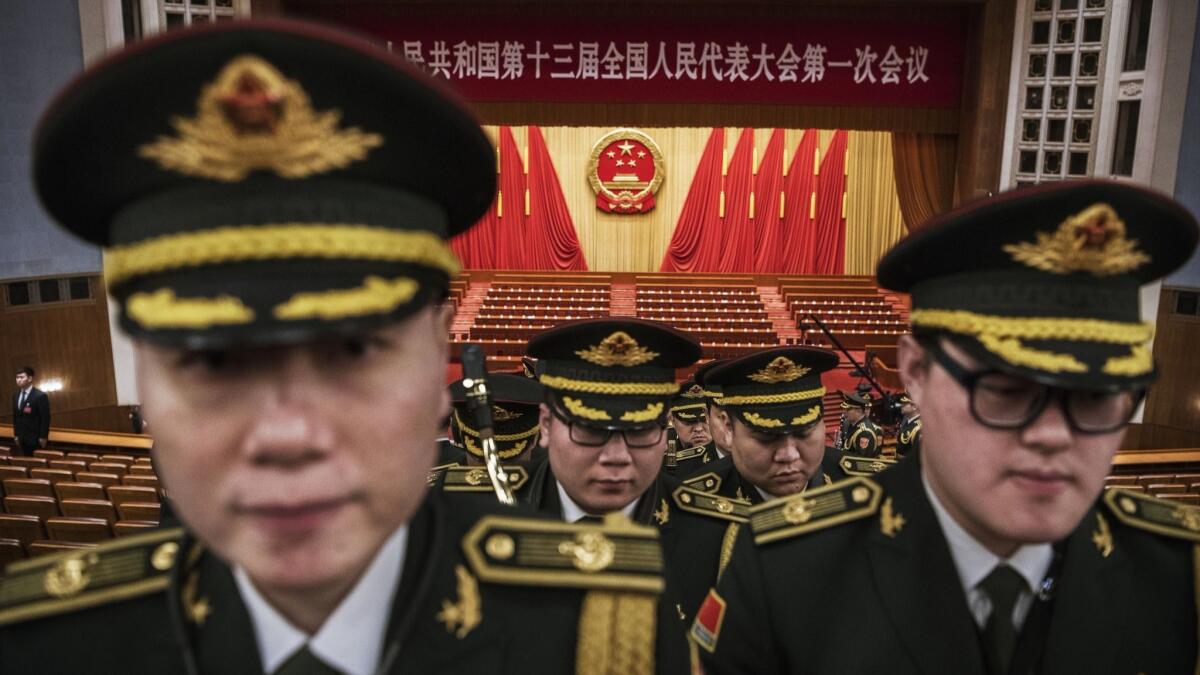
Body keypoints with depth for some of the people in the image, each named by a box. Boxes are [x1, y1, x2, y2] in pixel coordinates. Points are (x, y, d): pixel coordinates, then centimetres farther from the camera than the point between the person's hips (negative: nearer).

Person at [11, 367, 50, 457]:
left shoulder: (40, 396, -13)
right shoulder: (16, 396, 10)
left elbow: (45, 418, -14)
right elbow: (15, 417, 17)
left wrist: (43, 437, -15)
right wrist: (16, 435, 13)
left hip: (36, 439, -7)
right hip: (22, 439, 7)